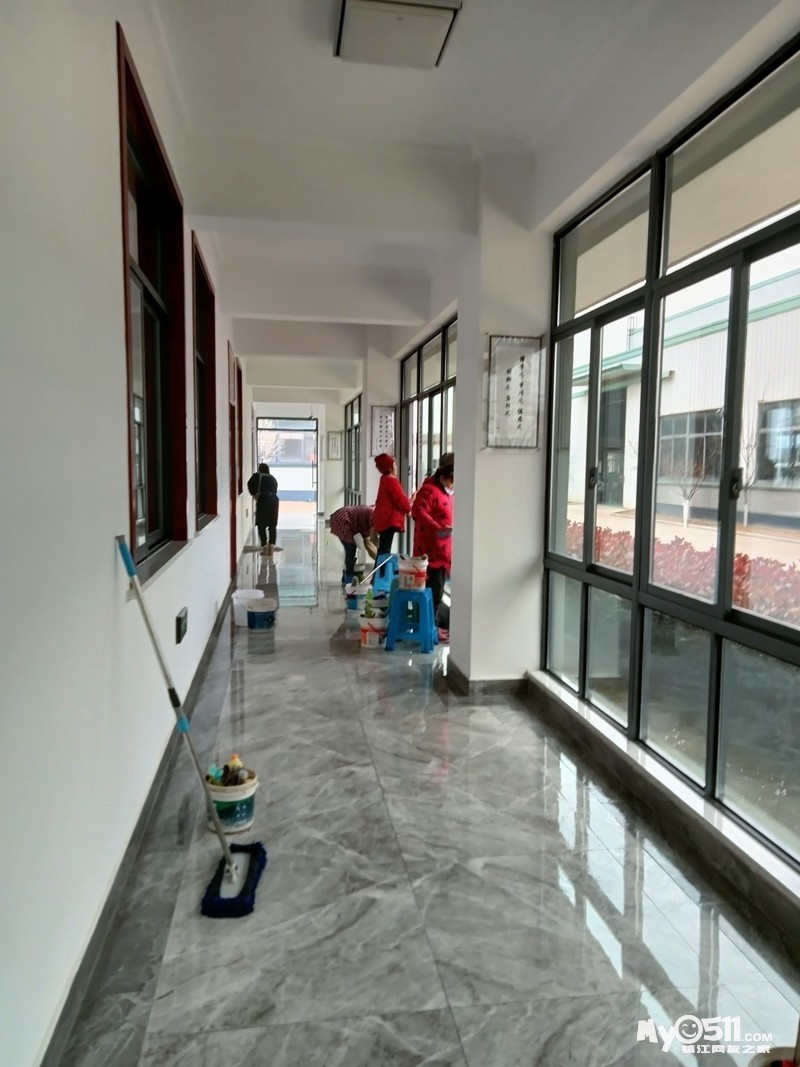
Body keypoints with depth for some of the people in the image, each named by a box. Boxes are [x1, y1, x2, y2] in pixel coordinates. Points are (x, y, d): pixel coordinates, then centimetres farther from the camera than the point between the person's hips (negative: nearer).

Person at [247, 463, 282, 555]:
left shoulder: (257, 476, 8)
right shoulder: (273, 478, 21)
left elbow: (250, 484, -6)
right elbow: (275, 490, 15)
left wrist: (254, 494, 11)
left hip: (263, 500, -4)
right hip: (274, 500, 4)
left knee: (261, 525, 4)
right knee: (272, 525, 10)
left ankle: (264, 546, 1)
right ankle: (271, 546, 4)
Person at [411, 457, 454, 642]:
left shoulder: (448, 492, 18)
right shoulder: (429, 490, -13)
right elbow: (418, 512, -25)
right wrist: (437, 528, -33)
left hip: (443, 551, 10)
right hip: (431, 551, -10)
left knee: (438, 591, 15)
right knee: (433, 591, -6)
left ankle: (436, 624, 24)